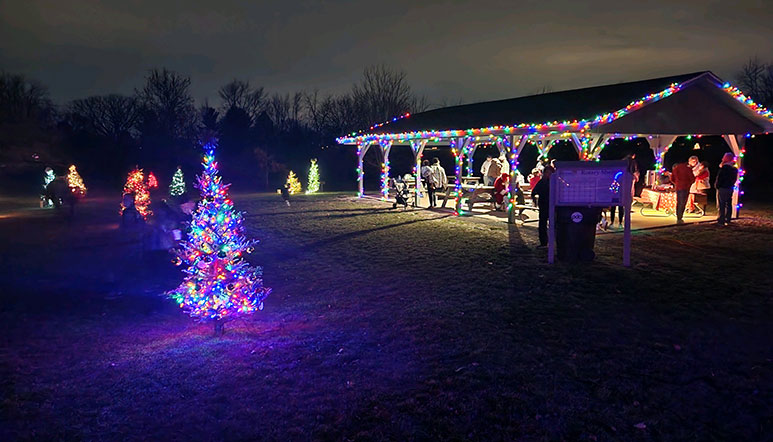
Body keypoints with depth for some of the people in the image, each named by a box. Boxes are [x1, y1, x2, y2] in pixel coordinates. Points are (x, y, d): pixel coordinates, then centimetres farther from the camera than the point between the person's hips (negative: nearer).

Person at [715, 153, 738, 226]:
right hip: (730, 188, 8)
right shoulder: (734, 169, 9)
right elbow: (734, 179, 13)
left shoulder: (724, 168, -15)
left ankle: (721, 221, -5)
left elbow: (719, 178, -15)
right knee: (728, 205, 13)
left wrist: (717, 185, -6)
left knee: (721, 205, -4)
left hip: (722, 188, -8)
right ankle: (727, 220, 16)